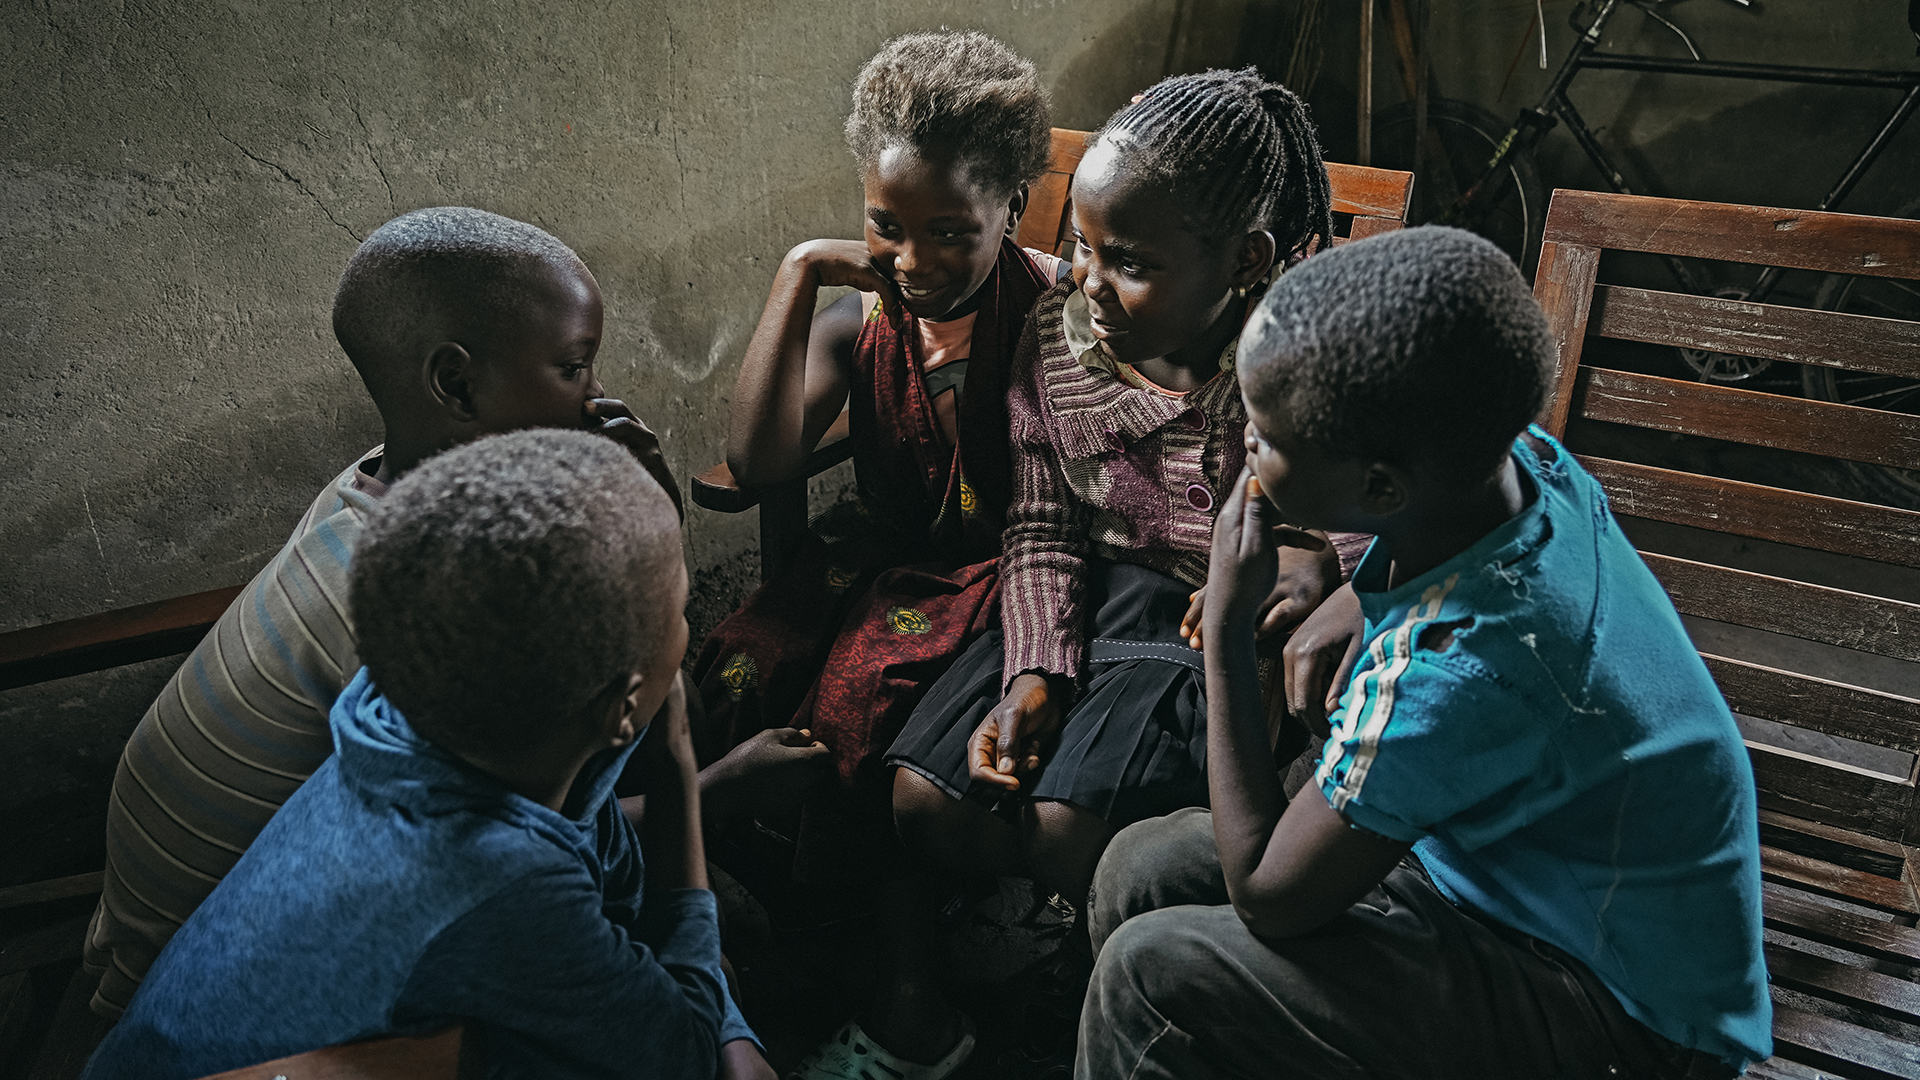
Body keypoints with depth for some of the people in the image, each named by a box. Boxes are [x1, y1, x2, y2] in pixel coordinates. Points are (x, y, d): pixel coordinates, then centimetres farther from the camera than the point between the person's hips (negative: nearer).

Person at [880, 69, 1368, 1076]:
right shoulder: (1059, 330, -7)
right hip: (1092, 602, 5)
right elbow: (1043, 525, 1)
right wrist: (1036, 673, -12)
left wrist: (1322, 562, -31)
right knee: (926, 799, -7)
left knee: (1066, 830, -20)